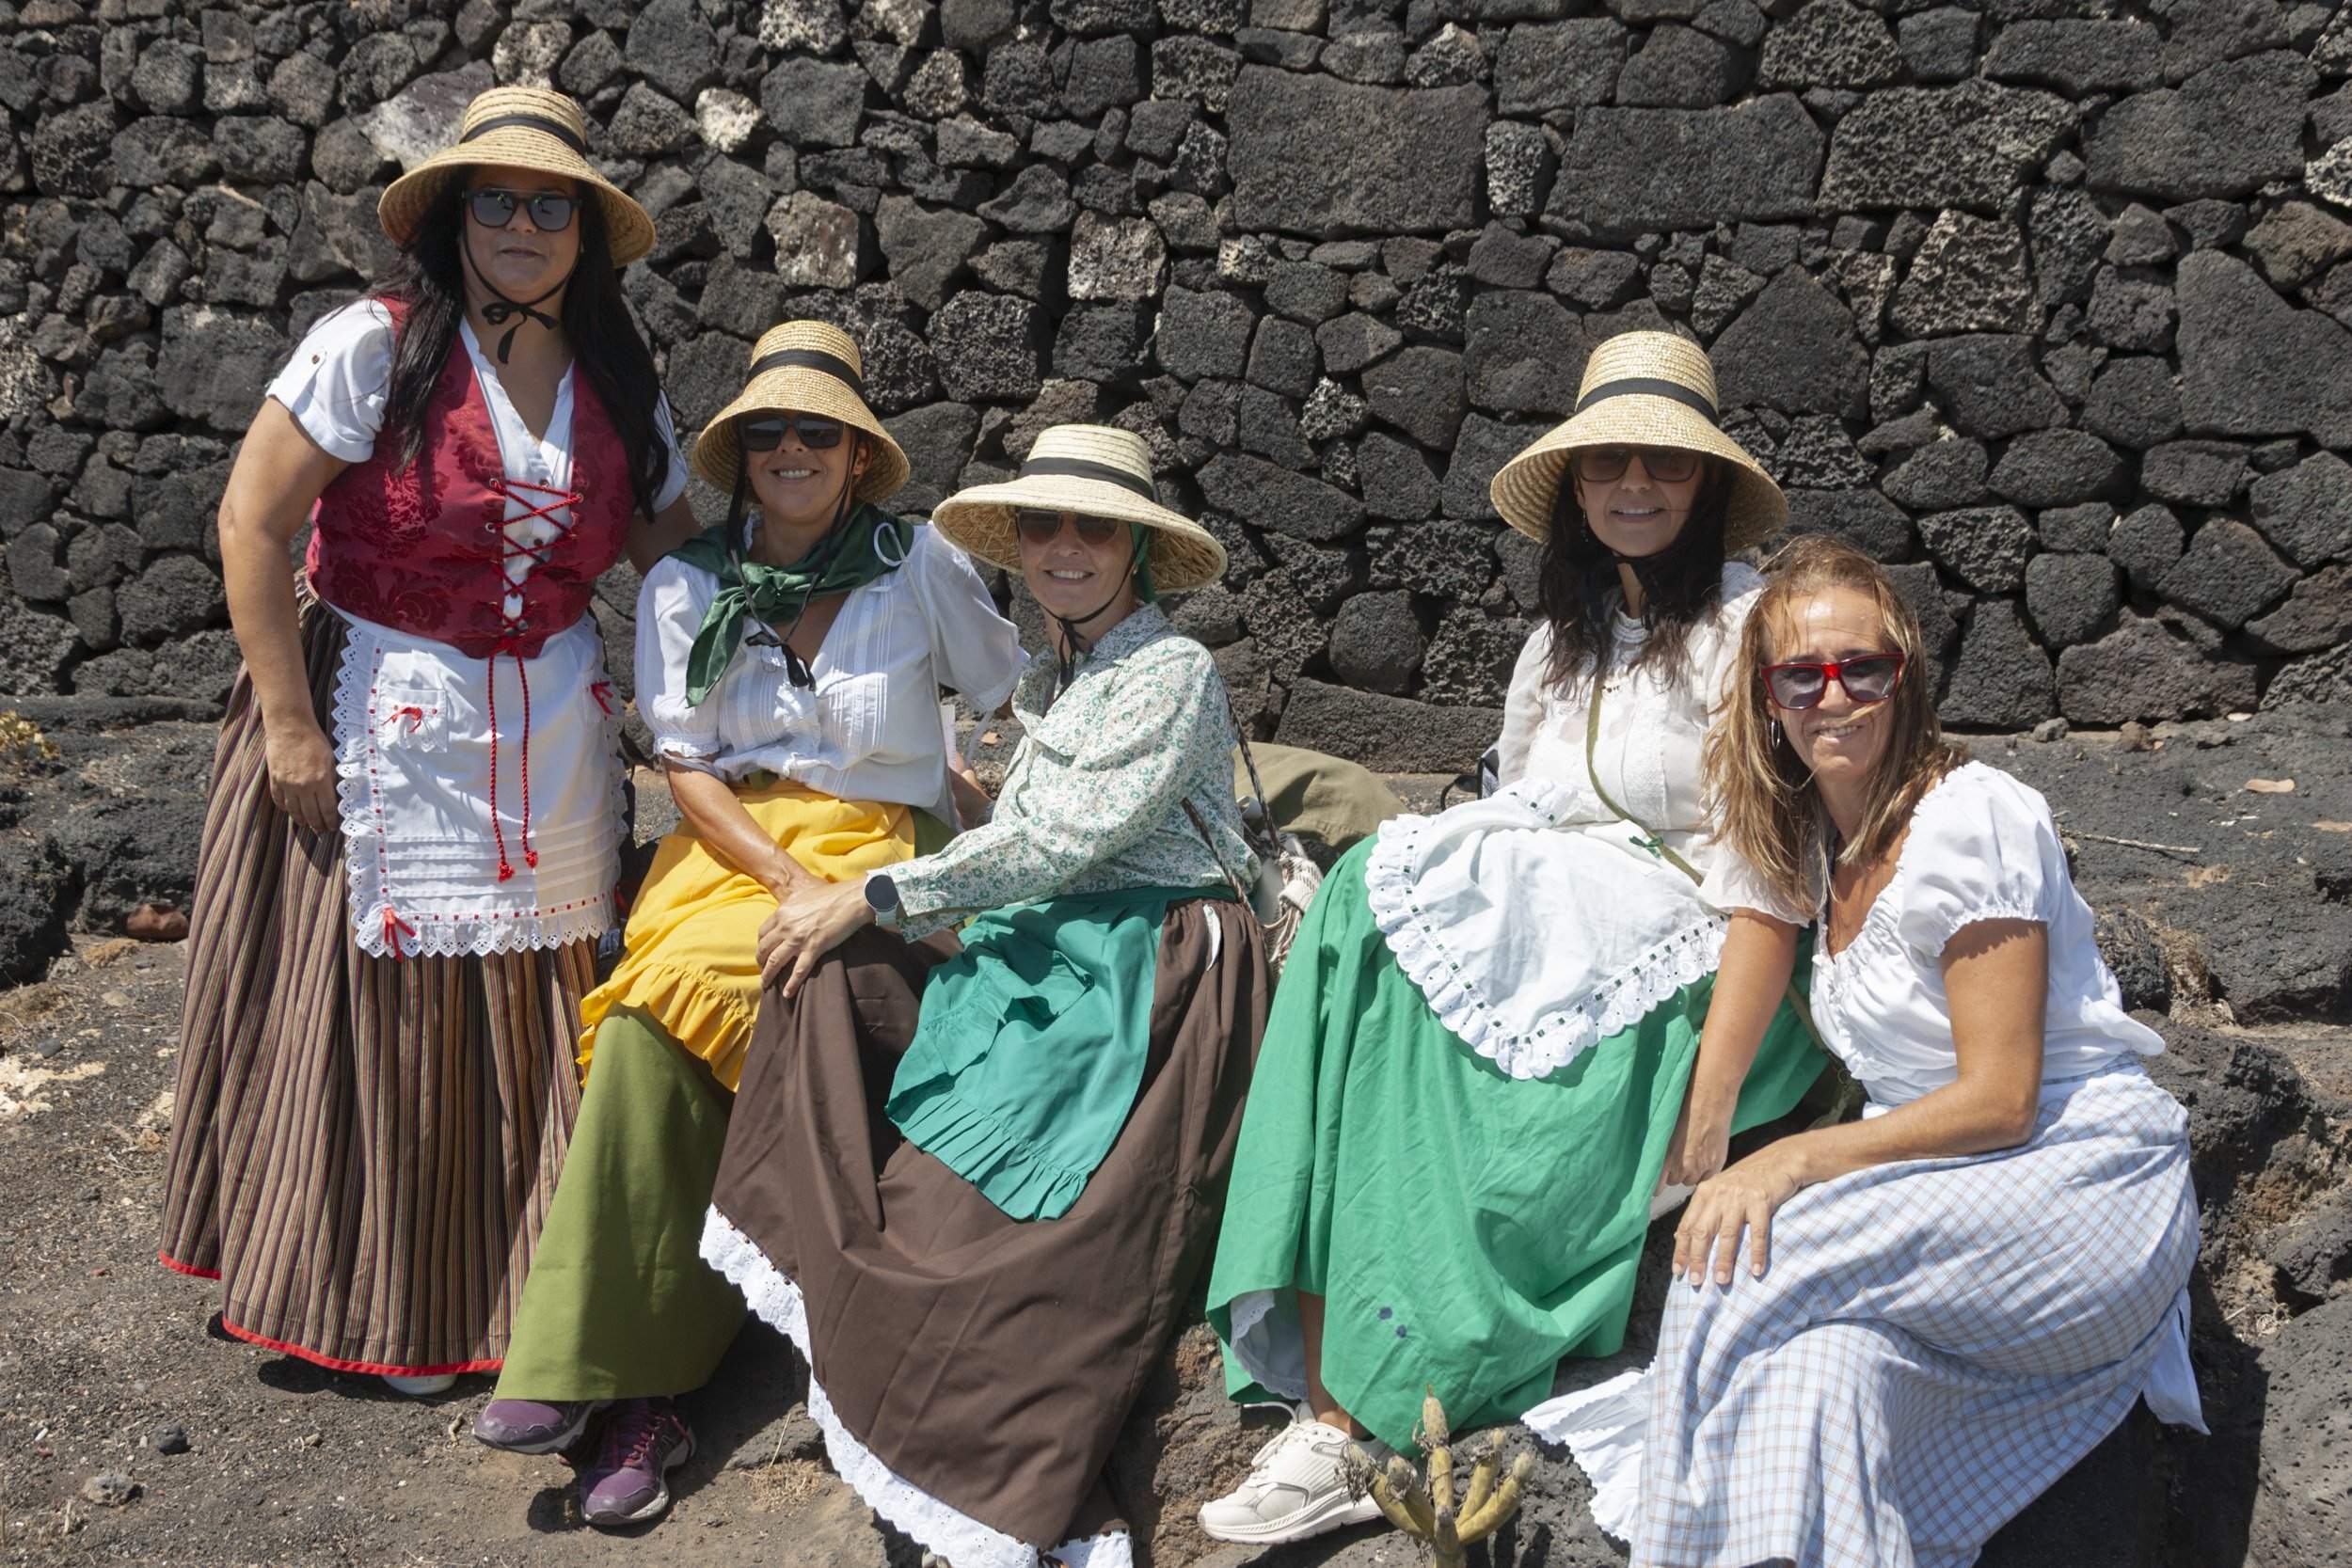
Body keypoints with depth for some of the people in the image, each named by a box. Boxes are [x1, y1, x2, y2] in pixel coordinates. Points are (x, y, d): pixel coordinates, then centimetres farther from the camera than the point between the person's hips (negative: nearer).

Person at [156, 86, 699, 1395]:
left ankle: (539, 1294, 24)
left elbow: (679, 550, 11)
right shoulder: (377, 346, -9)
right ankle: (387, 1307, 23)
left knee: (545, 1014, 7)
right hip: (383, 727, -4)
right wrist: (290, 724, -13)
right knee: (391, 1004, 4)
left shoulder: (617, 382, 6)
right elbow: (252, 522, -11)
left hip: (555, 733, 4)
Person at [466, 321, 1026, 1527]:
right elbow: (686, 772, 3)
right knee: (653, 1020, -29)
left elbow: (1029, 706, 11)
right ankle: (639, 1385, -24)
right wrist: (790, 881, -12)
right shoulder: (684, 588, 9)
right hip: (723, 845, 3)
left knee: (669, 1006, -29)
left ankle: (601, 1367, -21)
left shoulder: (918, 568, 4)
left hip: (870, 848, -2)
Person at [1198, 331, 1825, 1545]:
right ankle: (1335, 1415, -24)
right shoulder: (1566, 635, 17)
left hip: (1685, 976, -6)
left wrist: (1710, 1106, -20)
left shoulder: (1747, 627, -6)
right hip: (1547, 948, 6)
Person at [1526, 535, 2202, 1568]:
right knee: (1825, 1352, -29)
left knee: (1768, 1260, -31)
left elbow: (1999, 1099, -18)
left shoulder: (1969, 817, -14)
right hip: (1942, 1181, 6)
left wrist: (1793, 1162, -26)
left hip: (2084, 1176, -6)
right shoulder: (1808, 839, 10)